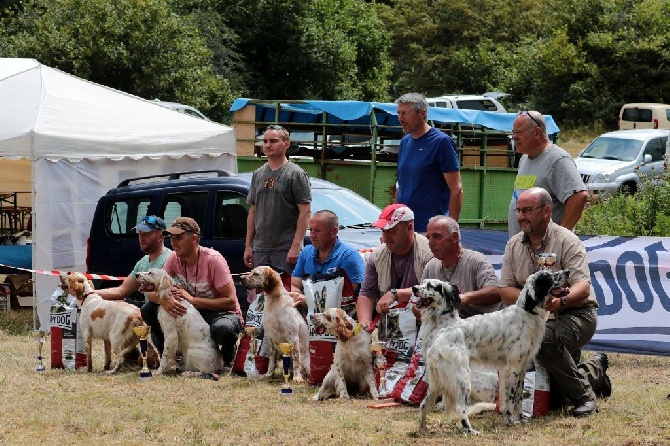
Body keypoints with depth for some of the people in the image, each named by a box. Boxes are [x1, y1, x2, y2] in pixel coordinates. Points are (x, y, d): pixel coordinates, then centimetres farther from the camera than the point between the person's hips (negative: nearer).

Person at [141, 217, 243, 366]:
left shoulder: (213, 260, -21)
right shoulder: (174, 258, -6)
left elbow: (231, 302, -23)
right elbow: (153, 292, -5)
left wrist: (192, 299, -28)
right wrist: (164, 300, -31)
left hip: (222, 313, -5)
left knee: (222, 329, -41)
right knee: (148, 310, -13)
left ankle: (227, 358, -5)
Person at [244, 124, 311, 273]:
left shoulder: (295, 174, -4)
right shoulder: (258, 174, 16)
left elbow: (305, 212, -10)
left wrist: (296, 246, -18)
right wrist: (248, 246, 13)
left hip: (286, 249, -6)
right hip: (260, 248, 6)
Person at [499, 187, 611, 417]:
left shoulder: (567, 241, -11)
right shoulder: (514, 245, 7)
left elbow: (583, 288, -22)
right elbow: (505, 290, 3)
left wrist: (561, 301, -44)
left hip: (576, 314, -7)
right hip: (535, 317, 7)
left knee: (544, 339, -36)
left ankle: (583, 396, -18)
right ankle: (593, 373, 17)